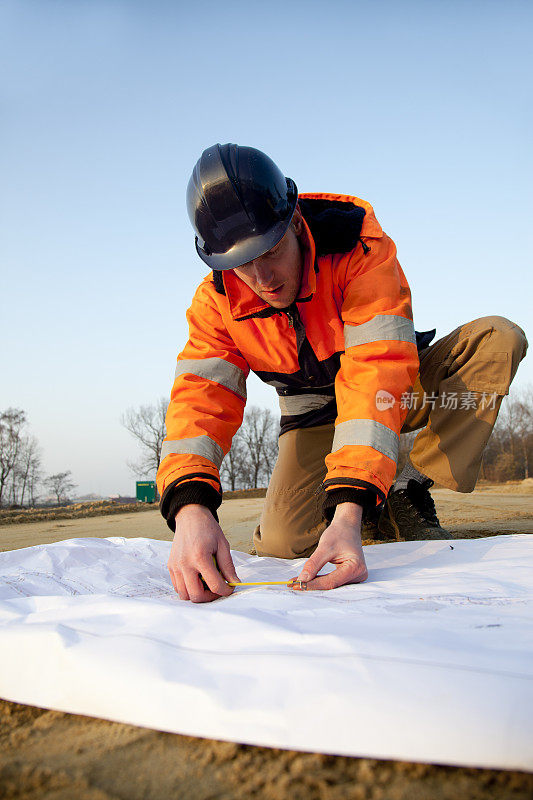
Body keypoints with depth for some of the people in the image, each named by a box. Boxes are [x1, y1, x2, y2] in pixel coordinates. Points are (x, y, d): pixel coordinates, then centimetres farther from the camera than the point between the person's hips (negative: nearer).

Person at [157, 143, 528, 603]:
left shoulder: (358, 246, -30)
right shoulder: (217, 301, -17)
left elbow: (377, 373, -39)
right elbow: (201, 397, -27)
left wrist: (349, 508, -50)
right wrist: (189, 507, -48)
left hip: (397, 393, -1)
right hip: (315, 415, 2)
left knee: (498, 339, -27)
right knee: (282, 543, -22)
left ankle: (406, 495, -19)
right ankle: (374, 509, 11)